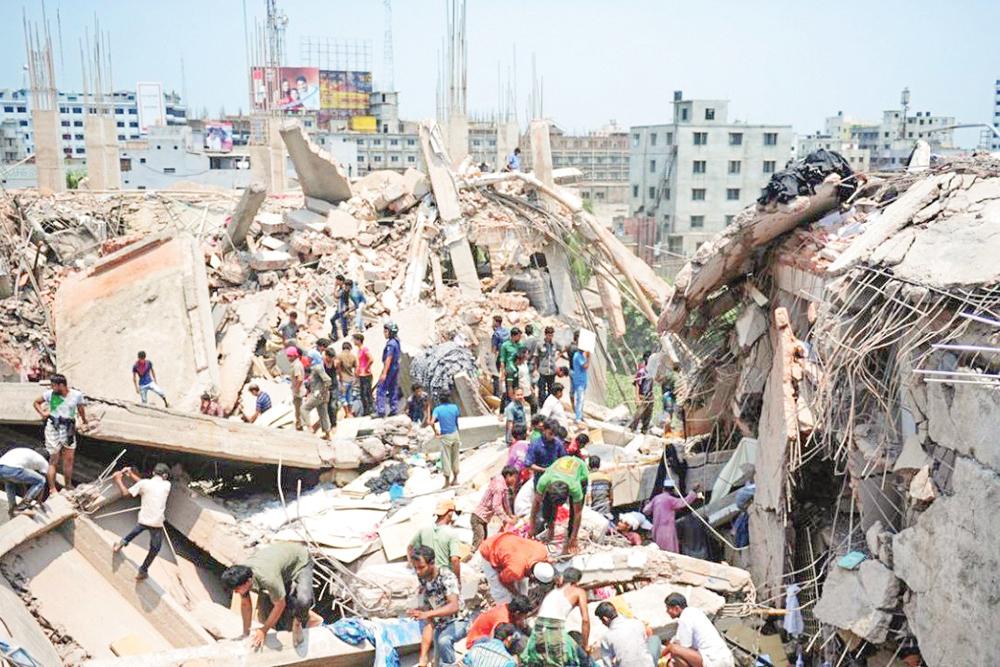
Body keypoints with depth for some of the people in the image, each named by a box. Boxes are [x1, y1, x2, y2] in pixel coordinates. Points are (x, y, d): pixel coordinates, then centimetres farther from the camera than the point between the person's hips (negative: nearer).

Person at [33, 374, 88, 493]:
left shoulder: (76, 395, -6)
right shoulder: (50, 394, -7)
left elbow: (81, 409, 11)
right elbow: (36, 402, 9)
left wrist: (84, 420, 22)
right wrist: (42, 413, -4)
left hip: (69, 430, 2)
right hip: (53, 429, -2)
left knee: (69, 460, 9)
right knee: (53, 460, 0)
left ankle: (68, 486, 23)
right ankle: (52, 488, 4)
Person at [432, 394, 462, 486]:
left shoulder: (437, 409, -10)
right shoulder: (454, 407, -3)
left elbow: (432, 422, -24)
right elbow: (456, 422, 5)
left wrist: (436, 432, -7)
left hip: (445, 437, -2)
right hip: (455, 434, 3)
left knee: (446, 458, 6)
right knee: (455, 457, 16)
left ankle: (447, 481, 11)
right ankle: (455, 479, 25)